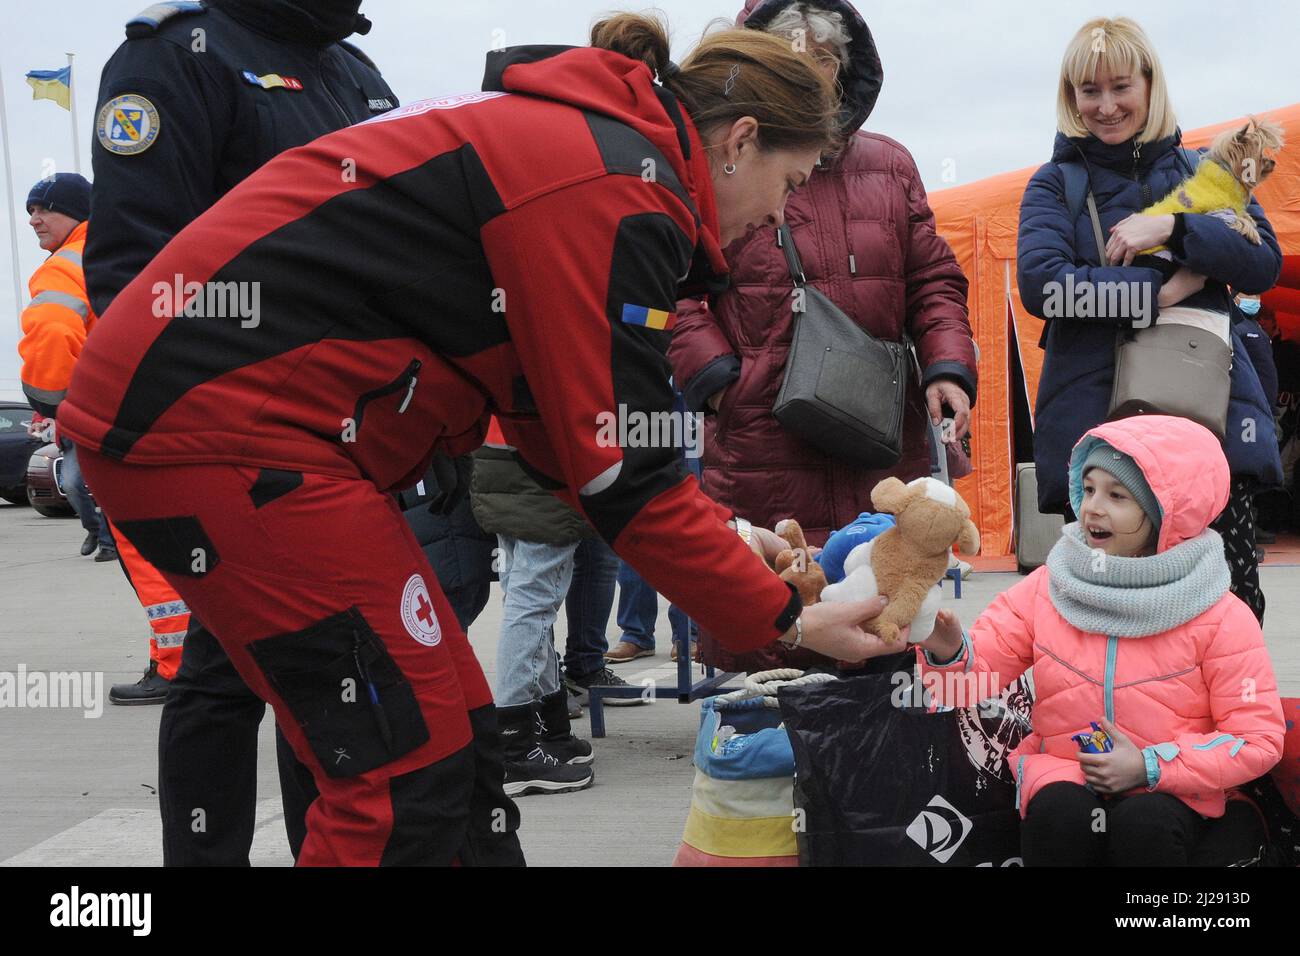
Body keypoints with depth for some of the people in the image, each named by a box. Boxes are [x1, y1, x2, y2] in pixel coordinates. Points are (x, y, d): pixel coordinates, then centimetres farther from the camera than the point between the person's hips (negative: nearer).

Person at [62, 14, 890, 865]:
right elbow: (623, 473, -13)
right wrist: (785, 621, -3)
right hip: (215, 419, -10)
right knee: (410, 770, -5)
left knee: (453, 735, 12)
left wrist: (728, 534, 15)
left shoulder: (578, 136, 17)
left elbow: (558, 429, 19)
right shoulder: (617, 189, -14)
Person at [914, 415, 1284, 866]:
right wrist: (949, 652, -30)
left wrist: (1150, 767, -17)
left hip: (1171, 790, -1)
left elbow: (1258, 736, -5)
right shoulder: (1045, 590, 0)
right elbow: (979, 671, -4)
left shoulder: (1219, 617, -7)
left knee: (1144, 825, -33)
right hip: (1065, 778, 1)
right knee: (1057, 813, -32)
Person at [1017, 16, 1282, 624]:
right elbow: (1039, 283, -8)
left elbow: (1264, 264, 4)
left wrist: (1172, 228, -9)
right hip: (1097, 421, -2)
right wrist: (1162, 290, -8)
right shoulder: (1056, 183, 10)